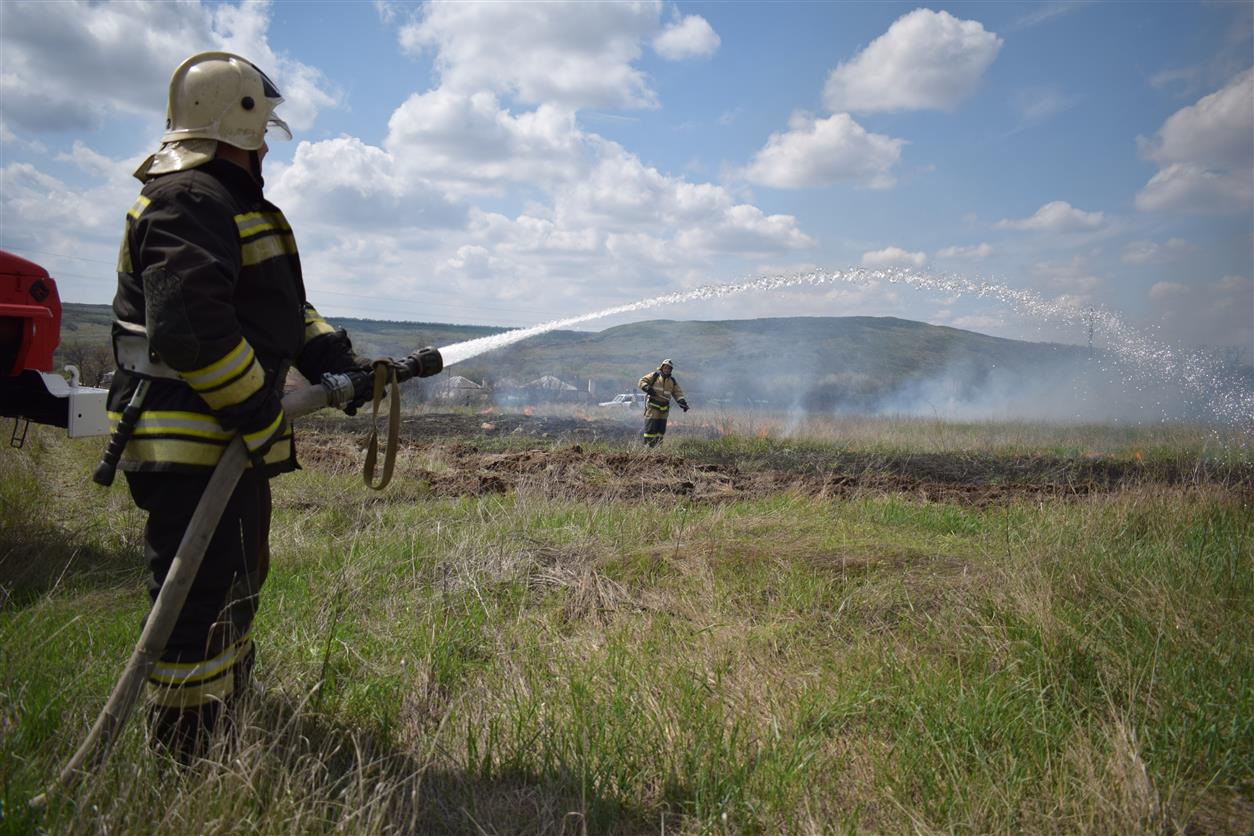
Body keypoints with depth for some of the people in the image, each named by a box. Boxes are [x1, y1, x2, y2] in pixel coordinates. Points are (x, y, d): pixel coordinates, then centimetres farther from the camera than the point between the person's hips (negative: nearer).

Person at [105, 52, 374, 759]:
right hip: (191, 442, -11)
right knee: (201, 601, -4)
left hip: (233, 439, 11)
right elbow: (189, 326, -30)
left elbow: (276, 306, 21)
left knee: (238, 583, 23)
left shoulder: (228, 200, 19)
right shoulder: (189, 201, -17)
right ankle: (188, 763, 9)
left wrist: (332, 355, 6)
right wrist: (258, 416, -22)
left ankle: (231, 715, 41)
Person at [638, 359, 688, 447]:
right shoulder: (654, 376, 1)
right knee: (651, 427, -10)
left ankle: (656, 446, 14)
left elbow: (678, 393, 10)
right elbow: (642, 381, 1)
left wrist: (682, 402, -8)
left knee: (661, 429, 5)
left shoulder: (673, 381, 13)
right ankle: (647, 445, -5)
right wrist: (647, 387, -20)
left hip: (664, 408, 5)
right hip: (653, 406, -5)